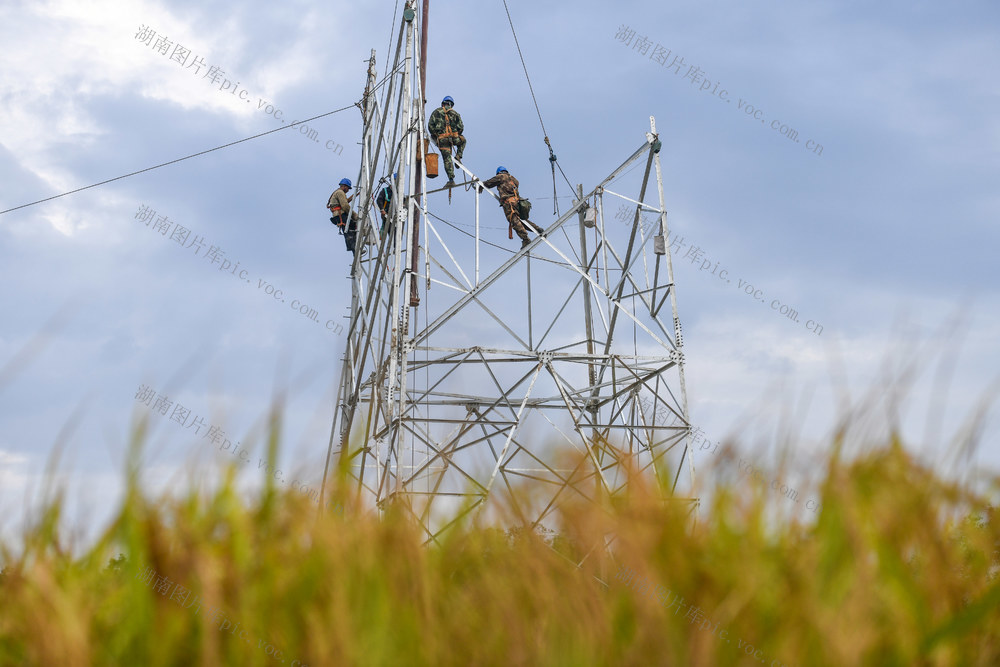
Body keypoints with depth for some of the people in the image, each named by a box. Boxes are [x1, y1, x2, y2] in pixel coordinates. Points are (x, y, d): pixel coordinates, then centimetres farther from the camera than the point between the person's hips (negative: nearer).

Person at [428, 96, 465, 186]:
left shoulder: (436, 112, 11)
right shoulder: (455, 113, 13)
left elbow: (430, 125, 1)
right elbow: (461, 127, 6)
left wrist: (434, 136, 15)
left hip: (441, 140, 0)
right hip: (454, 137, 0)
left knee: (447, 160, 0)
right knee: (462, 141, 34)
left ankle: (451, 179, -11)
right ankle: (458, 156, 14)